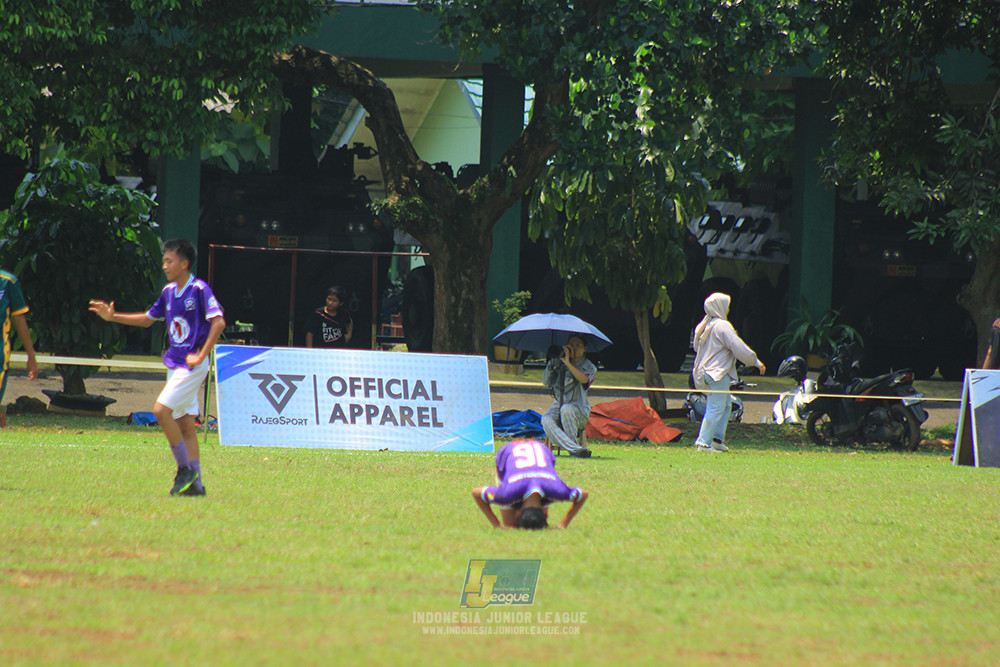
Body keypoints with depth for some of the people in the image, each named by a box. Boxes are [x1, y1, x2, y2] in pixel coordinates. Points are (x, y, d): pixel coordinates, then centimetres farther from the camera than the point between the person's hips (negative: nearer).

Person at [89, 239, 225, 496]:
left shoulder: (199, 289, -12)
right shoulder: (169, 291, 11)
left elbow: (218, 322, -20)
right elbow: (147, 319, 24)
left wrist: (201, 355, -22)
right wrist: (112, 317, 16)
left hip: (193, 366, -8)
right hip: (175, 365, 8)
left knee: (161, 410, -17)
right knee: (185, 424, 7)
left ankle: (186, 469, -8)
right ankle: (195, 483, 10)